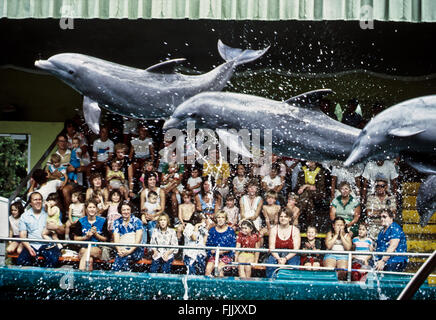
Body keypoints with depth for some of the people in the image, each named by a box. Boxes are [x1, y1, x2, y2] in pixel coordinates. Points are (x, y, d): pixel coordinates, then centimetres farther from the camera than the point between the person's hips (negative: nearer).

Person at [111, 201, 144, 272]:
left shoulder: (137, 221, 3)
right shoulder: (117, 222, 13)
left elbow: (138, 240, -7)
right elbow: (116, 239, 2)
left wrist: (130, 251, -23)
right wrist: (119, 249, -20)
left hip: (135, 250, -2)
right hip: (122, 249, 2)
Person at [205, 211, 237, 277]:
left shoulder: (230, 231, 3)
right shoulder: (212, 230, 10)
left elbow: (233, 246, -2)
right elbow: (208, 244, 10)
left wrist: (223, 251, -14)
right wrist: (212, 251, -10)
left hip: (227, 255, -2)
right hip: (214, 255, 3)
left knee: (219, 267, -29)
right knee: (208, 268, -22)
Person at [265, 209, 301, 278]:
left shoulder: (295, 230, 0)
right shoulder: (273, 230, 4)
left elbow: (296, 249, -6)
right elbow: (271, 248, -3)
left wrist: (285, 258, -20)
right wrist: (278, 259, -20)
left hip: (291, 256, -1)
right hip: (276, 255, 1)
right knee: (270, 262, -30)